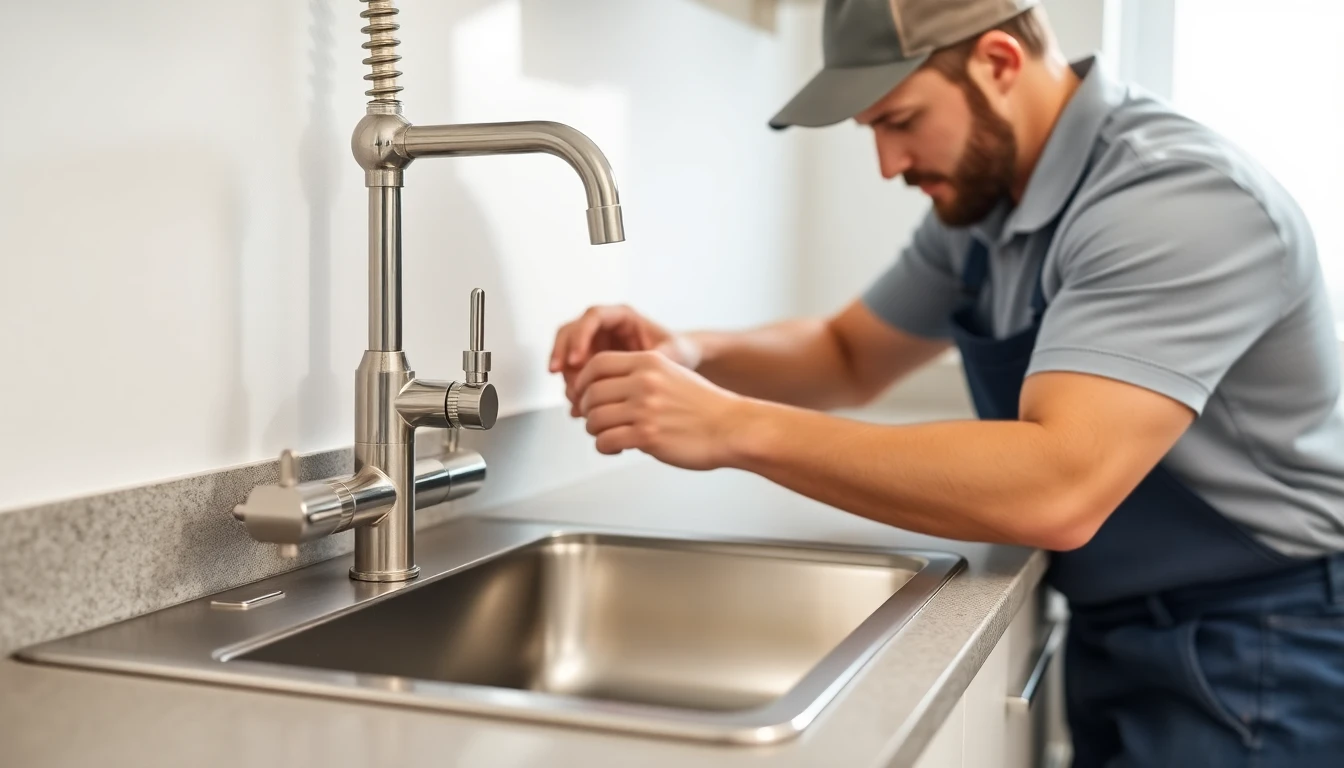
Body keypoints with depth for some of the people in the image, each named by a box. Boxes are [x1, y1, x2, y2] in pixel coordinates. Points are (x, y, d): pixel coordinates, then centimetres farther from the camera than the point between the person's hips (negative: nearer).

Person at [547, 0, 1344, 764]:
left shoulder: (1183, 199, -26)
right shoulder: (982, 198, 0)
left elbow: (1057, 490, -37)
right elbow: (850, 356, 11)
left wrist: (739, 429, -36)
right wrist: (690, 355, -10)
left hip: (1254, 656, -7)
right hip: (1117, 641, 7)